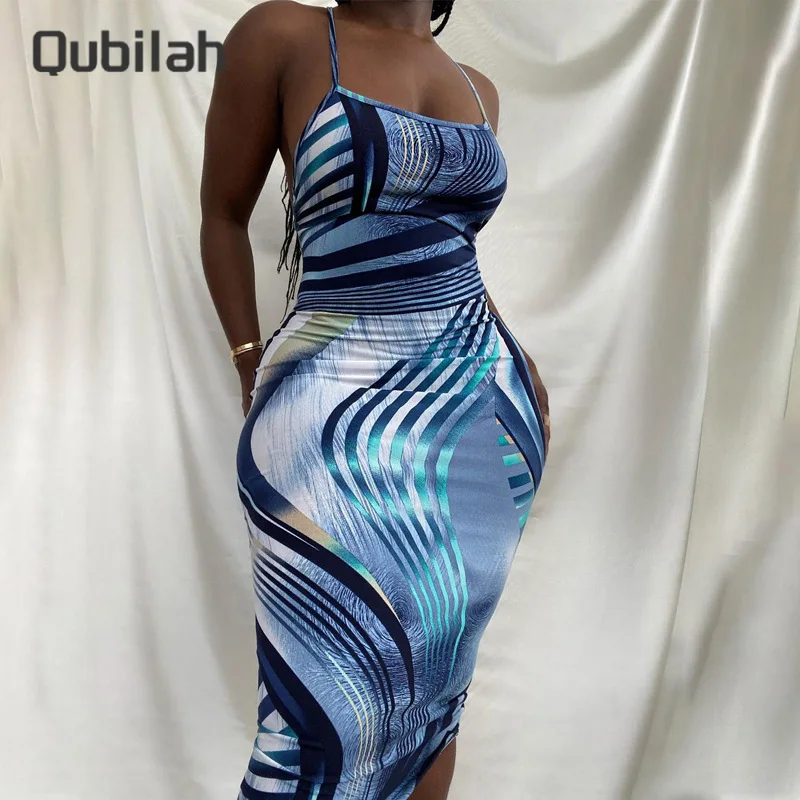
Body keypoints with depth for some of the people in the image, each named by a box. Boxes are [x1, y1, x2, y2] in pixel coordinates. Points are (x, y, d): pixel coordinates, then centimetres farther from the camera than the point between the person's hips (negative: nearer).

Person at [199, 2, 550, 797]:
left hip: (485, 405, 5)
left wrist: (518, 366, 12)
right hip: (340, 409, -4)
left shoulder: (479, 90, 14)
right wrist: (250, 364, -1)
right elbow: (224, 215, 3)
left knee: (435, 670, 12)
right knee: (338, 692, -2)